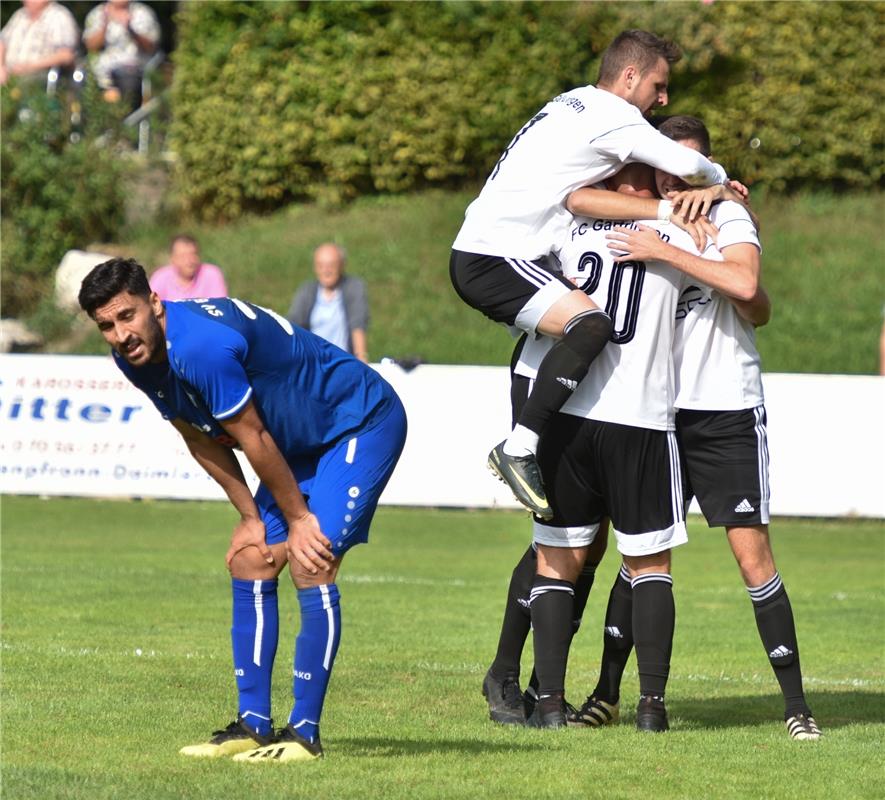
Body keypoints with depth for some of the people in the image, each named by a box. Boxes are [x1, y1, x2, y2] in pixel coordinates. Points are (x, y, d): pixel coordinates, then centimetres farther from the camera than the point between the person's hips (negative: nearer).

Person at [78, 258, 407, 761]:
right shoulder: (135, 356, -4)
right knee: (250, 561, 4)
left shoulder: (200, 345, -34)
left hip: (365, 423, -9)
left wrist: (297, 518, -12)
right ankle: (254, 725, 9)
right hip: (303, 444, 9)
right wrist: (251, 517, 6)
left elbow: (251, 437, -23)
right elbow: (202, 440, 8)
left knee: (311, 567, -18)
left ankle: (305, 733, -13)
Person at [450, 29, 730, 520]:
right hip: (492, 258, -11)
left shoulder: (575, 106, 21)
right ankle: (519, 450, -26)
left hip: (481, 251, 11)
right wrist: (722, 183, 5)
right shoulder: (611, 115, -9)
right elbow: (686, 165, -19)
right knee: (590, 324, -27)